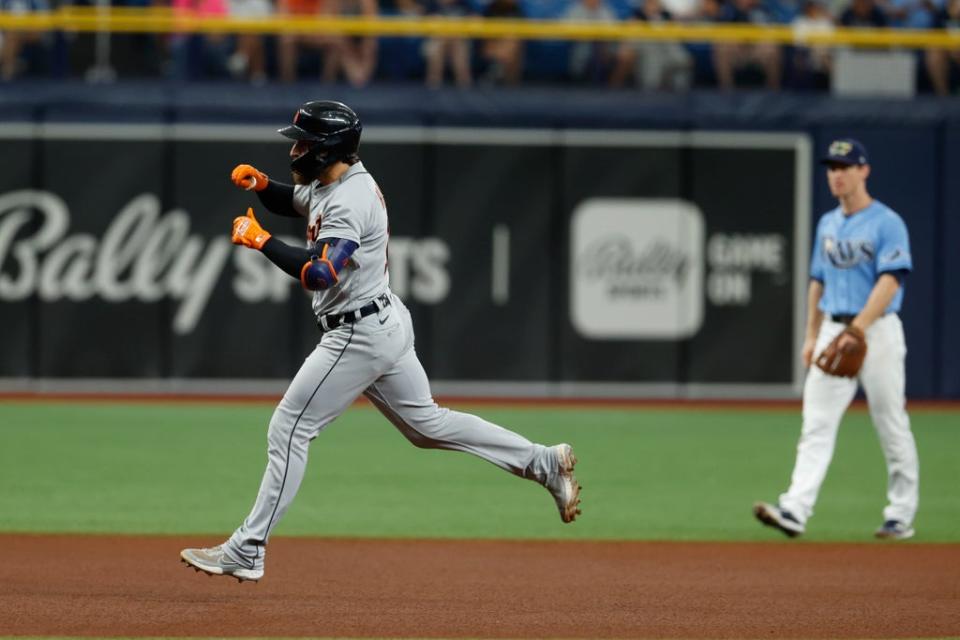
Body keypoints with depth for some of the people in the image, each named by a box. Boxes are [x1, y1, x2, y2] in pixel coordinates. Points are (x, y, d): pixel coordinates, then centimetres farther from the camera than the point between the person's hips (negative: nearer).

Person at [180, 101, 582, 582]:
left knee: (288, 429, -6)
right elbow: (292, 202, 28)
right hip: (384, 325, 10)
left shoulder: (348, 202, -23)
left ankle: (247, 551, -3)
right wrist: (261, 184, 6)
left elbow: (319, 275, -35)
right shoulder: (330, 182, 7)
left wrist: (259, 240, -26)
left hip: (359, 335, -10)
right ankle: (544, 464, 17)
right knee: (426, 424, 18)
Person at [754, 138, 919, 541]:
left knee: (892, 428, 1)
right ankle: (795, 511, -16)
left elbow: (890, 281, -18)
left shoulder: (887, 223, -8)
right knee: (816, 425, -6)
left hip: (877, 331, -6)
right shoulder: (828, 224, 14)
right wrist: (811, 336, 16)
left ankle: (901, 516, 11)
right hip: (832, 331, 6)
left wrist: (858, 328, -27)